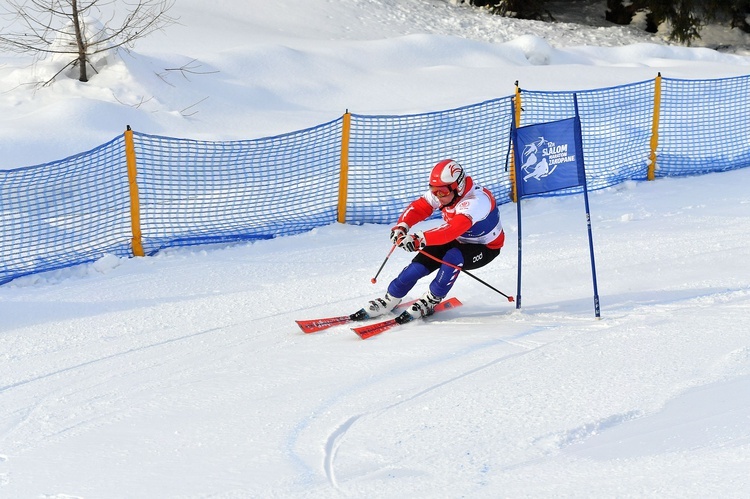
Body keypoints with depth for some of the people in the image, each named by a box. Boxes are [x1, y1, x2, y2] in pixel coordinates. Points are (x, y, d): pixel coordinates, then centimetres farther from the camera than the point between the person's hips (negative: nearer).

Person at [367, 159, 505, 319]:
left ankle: (430, 301, -17)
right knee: (421, 262, -11)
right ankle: (391, 299, 2)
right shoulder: (444, 192, -15)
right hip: (458, 241, 7)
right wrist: (401, 226, -33)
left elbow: (452, 229, -50)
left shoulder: (476, 201, -38)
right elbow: (418, 207, -13)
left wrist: (420, 239, -60)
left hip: (485, 249, -6)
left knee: (453, 258, -34)